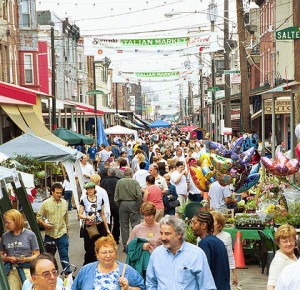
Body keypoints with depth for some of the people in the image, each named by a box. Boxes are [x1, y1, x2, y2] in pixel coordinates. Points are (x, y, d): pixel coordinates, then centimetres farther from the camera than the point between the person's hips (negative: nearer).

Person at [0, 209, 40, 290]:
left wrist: (26, 259, -17)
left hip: (27, 270, -2)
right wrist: (8, 258, -8)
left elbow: (37, 255, 0)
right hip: (11, 271, 2)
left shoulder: (30, 235, -2)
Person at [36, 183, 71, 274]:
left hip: (62, 233, 1)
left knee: (64, 254, 1)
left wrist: (66, 230, 20)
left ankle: (68, 272, 5)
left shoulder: (65, 203, 6)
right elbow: (38, 216, -2)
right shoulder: (46, 203, -5)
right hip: (49, 233, -1)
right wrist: (44, 224, -19)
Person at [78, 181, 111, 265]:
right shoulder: (84, 200, -1)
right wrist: (88, 217, -20)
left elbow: (103, 215, 11)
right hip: (88, 227, -2)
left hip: (100, 227, 2)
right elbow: (80, 215, -1)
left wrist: (107, 229, 12)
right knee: (89, 250, 0)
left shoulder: (100, 199, 5)